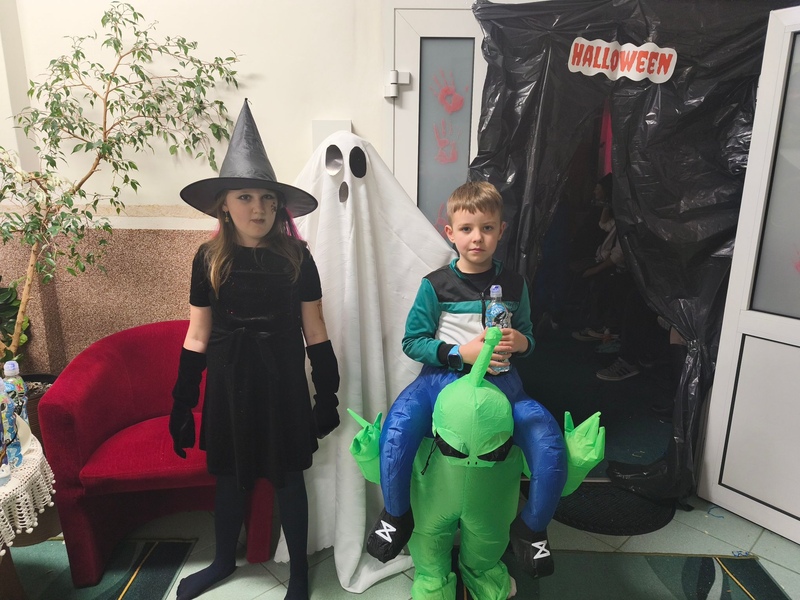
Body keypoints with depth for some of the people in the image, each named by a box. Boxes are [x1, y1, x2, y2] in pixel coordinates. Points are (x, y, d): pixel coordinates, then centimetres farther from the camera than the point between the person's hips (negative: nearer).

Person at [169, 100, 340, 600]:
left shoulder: (296, 257, -7)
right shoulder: (209, 259, -4)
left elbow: (315, 332, -3)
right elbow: (197, 337, 1)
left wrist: (328, 394, -2)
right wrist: (182, 404, 2)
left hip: (282, 380, -1)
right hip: (229, 381, 2)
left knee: (288, 477, 13)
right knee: (230, 477, 19)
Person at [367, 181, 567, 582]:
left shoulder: (513, 285, 7)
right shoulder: (435, 285, -2)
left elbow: (527, 338, 16)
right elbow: (412, 341, -2)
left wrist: (522, 343, -9)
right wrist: (460, 352, -15)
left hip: (501, 383, 2)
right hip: (443, 378, -2)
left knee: (551, 444, -19)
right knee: (396, 431, -29)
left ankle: (530, 529, 13)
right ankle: (395, 516, 4)